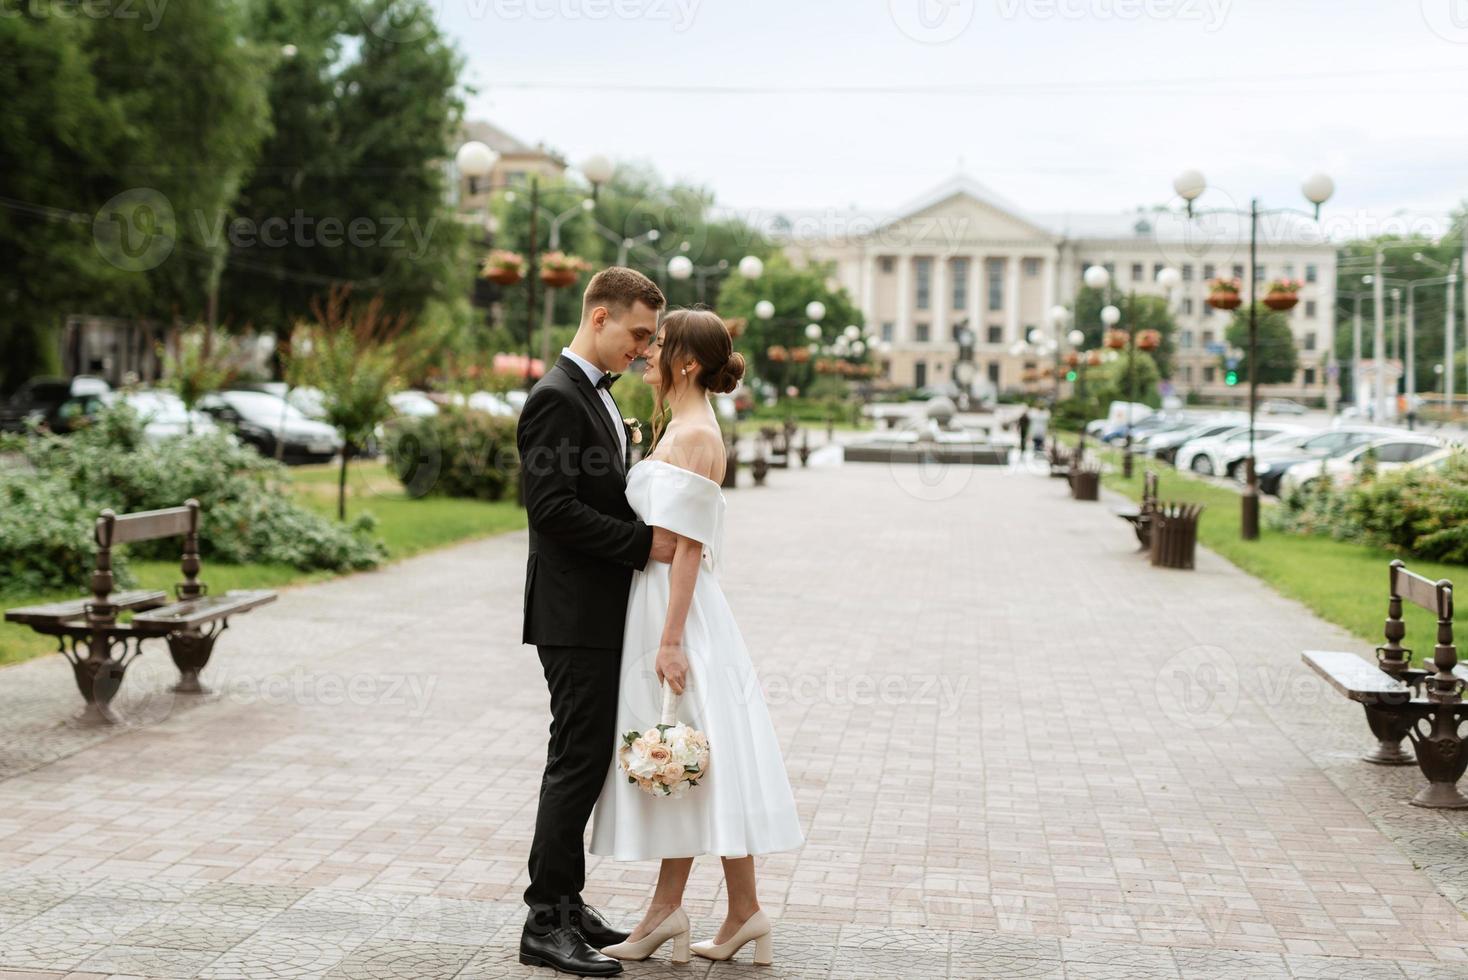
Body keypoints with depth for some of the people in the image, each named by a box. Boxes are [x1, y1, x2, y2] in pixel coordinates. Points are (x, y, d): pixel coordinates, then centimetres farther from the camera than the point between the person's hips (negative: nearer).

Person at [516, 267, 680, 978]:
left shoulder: (595, 393, 17)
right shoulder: (556, 397, -15)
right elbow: (553, 508, -22)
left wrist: (652, 535, 7)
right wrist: (646, 542, -19)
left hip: (599, 614, 10)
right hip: (575, 616, -10)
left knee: (583, 760, 14)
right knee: (578, 760, -6)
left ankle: (565, 906, 23)